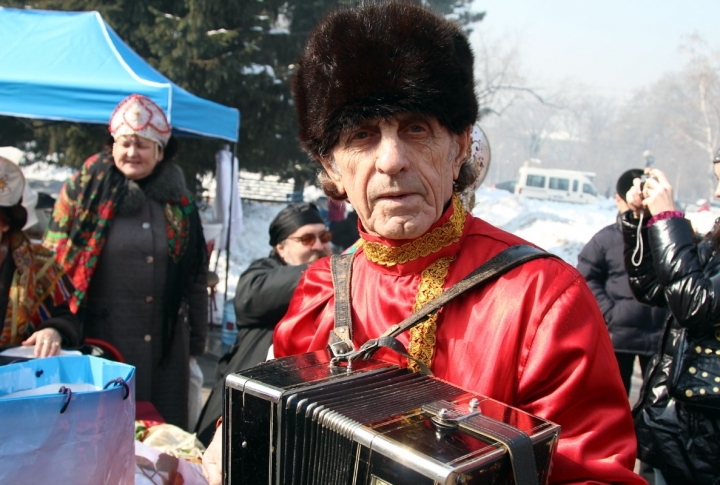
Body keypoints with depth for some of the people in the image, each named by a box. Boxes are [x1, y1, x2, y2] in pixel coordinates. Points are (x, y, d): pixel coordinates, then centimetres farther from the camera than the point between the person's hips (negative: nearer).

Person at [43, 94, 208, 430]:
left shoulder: (178, 202, 8)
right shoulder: (84, 191, 1)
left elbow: (196, 276, 12)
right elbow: (53, 263, 1)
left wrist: (196, 341, 11)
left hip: (165, 342, 2)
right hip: (100, 338, -2)